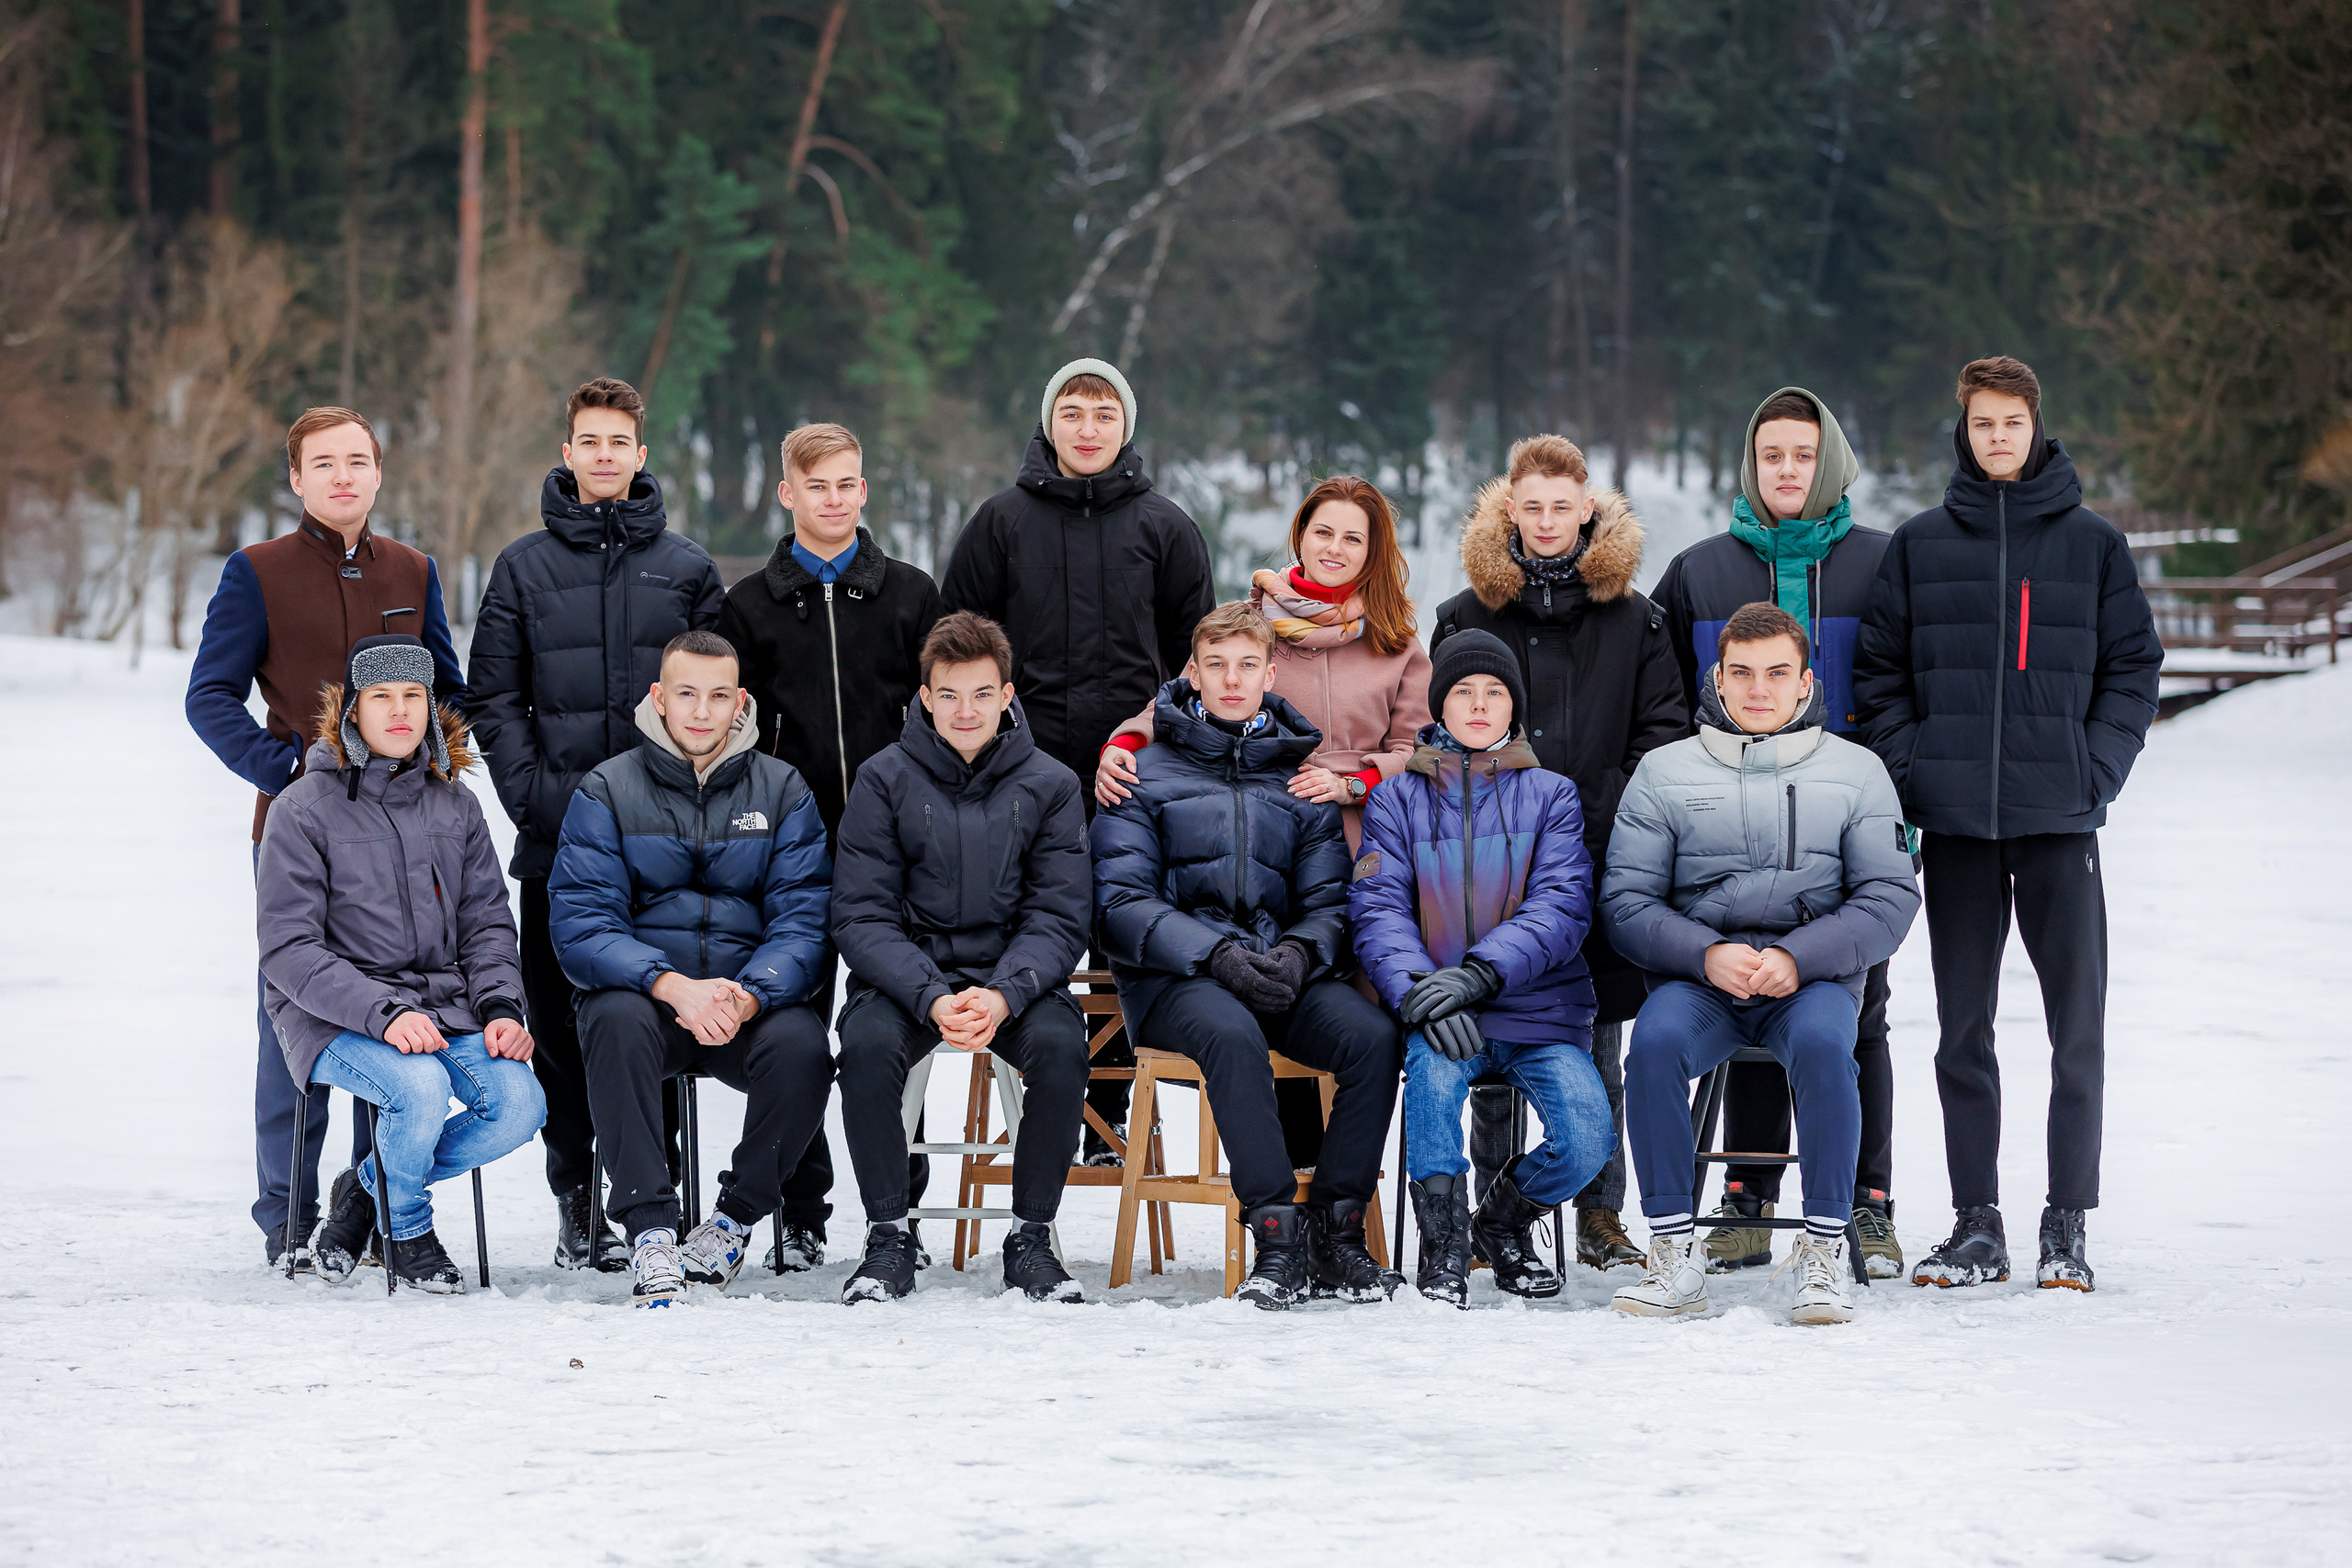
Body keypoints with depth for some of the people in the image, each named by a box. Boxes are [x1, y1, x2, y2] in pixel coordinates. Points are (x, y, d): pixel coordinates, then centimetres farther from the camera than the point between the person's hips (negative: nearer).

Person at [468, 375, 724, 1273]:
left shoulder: (685, 567, 9)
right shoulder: (524, 567, 8)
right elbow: (492, 696, 5)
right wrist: (536, 794, -8)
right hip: (555, 838, 0)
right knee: (559, 1020, 1)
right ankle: (576, 1200, 7)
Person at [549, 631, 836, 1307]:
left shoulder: (783, 790, 8)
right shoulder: (607, 790, 3)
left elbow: (805, 921, -2)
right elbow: (581, 924, -7)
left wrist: (747, 996, -23)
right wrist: (674, 986, -25)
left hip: (751, 1002, 1)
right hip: (641, 992, -1)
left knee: (802, 1044, -31)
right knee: (616, 1020, -35)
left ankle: (734, 1219, -8)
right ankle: (650, 1230, -30)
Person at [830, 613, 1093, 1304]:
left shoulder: (1049, 786, 3)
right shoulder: (885, 779, 0)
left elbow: (1059, 918, -2)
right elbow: (861, 915, -5)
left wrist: (1003, 995, -23)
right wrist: (931, 999, -22)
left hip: (1015, 978, 1)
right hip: (905, 973, -1)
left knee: (1061, 1045, -31)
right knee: (868, 1043, -32)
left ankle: (1032, 1235, -12)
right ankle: (888, 1236, -16)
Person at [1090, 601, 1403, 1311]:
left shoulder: (1301, 778, 18)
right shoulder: (1146, 773, 7)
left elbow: (1330, 900, 11)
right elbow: (1119, 905, -3)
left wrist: (1300, 951, -13)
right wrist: (1216, 953, -17)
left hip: (1282, 969, 3)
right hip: (1173, 978, -3)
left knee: (1374, 1035, -27)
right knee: (1233, 1035, -37)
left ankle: (1337, 1227, -19)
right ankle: (1277, 1233, -33)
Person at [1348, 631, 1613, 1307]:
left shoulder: (1549, 795, 10)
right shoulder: (1400, 797, 12)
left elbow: (1562, 908, -4)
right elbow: (1378, 908, 0)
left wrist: (1479, 973, -21)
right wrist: (1416, 987, -21)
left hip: (1539, 1007, 1)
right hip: (1440, 1010, -1)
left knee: (1589, 1138, -22)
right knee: (1433, 1066, -36)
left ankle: (1503, 1222, 11)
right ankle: (1443, 1240, -16)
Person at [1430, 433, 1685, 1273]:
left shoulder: (1632, 620, 8)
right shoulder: (1467, 618, 7)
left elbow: (1663, 732, 8)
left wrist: (1617, 813, -5)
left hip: (1601, 861, 0)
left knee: (1596, 1044, 5)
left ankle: (1601, 1213, 12)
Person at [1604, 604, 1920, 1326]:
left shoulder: (1855, 771, 9)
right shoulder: (1664, 772, 10)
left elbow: (1890, 899, 1)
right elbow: (1627, 901, 3)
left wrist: (1797, 958, -15)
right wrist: (1707, 955, -15)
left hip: (1814, 975, -1)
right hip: (1697, 975, 1)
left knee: (1821, 1042, -35)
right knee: (1654, 1040, -32)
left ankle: (1824, 1252, -25)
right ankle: (1675, 1254, -23)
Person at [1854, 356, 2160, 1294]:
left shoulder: (2092, 542, 5)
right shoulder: (1919, 546, 8)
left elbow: (2133, 668, 5)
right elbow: (1880, 672, 9)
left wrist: (2096, 773, -6)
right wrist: (1910, 768, -4)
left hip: (2059, 823, -1)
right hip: (1953, 824, 1)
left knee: (2079, 1025, -2)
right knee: (1964, 1028, 5)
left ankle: (2067, 1225, 4)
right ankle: (1976, 1224, 10)